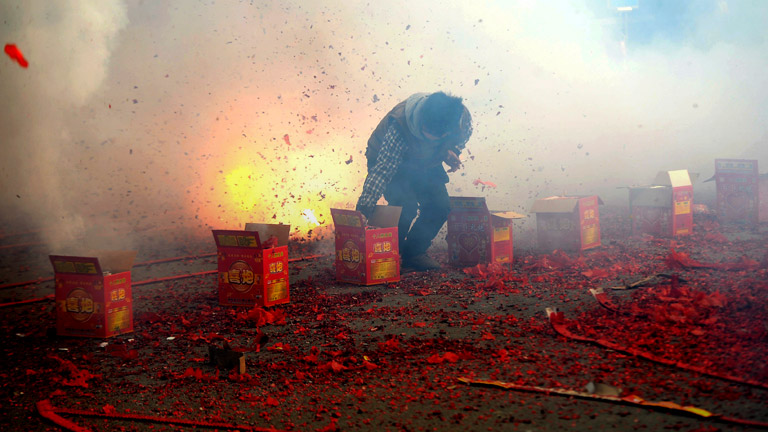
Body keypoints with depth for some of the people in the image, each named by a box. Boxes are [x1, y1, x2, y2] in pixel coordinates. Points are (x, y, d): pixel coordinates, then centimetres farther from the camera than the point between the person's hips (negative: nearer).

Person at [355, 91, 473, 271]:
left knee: (441, 206, -11)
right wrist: (364, 207, -44)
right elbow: (381, 170, -39)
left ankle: (414, 252, 10)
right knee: (406, 205, -25)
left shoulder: (462, 117, -29)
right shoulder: (399, 128, -42)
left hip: (425, 165, 5)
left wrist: (452, 151, -16)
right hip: (391, 162, -5)